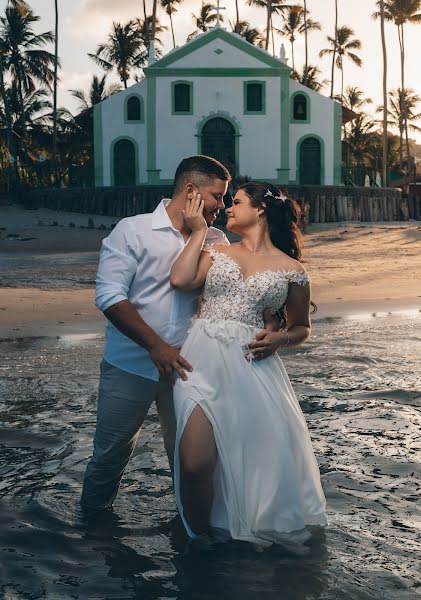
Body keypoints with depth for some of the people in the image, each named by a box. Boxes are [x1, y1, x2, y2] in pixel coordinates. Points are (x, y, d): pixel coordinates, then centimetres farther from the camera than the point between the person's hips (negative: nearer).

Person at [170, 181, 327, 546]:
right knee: (195, 462, -14)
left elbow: (301, 328, 19)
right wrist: (199, 231, 7)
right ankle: (199, 539, 11)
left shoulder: (292, 270, 10)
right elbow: (180, 280, -3)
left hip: (251, 364, 0)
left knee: (259, 457, -2)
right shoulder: (217, 253, 16)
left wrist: (280, 339, -3)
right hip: (203, 358, 1)